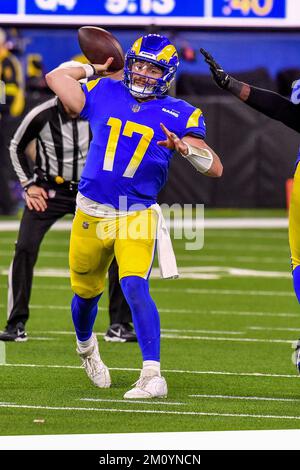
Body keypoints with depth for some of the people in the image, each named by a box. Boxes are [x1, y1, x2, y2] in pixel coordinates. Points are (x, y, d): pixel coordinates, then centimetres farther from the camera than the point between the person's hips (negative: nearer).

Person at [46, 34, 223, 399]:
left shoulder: (179, 115, -2)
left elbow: (215, 168, -8)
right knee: (85, 292, 17)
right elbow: (54, 77, 14)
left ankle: (152, 375, -26)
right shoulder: (104, 94, 4)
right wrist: (94, 69, 18)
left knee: (135, 287, -23)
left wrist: (184, 147, -25)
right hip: (91, 214, 3)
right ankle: (86, 347, 49)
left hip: (137, 216, -3)